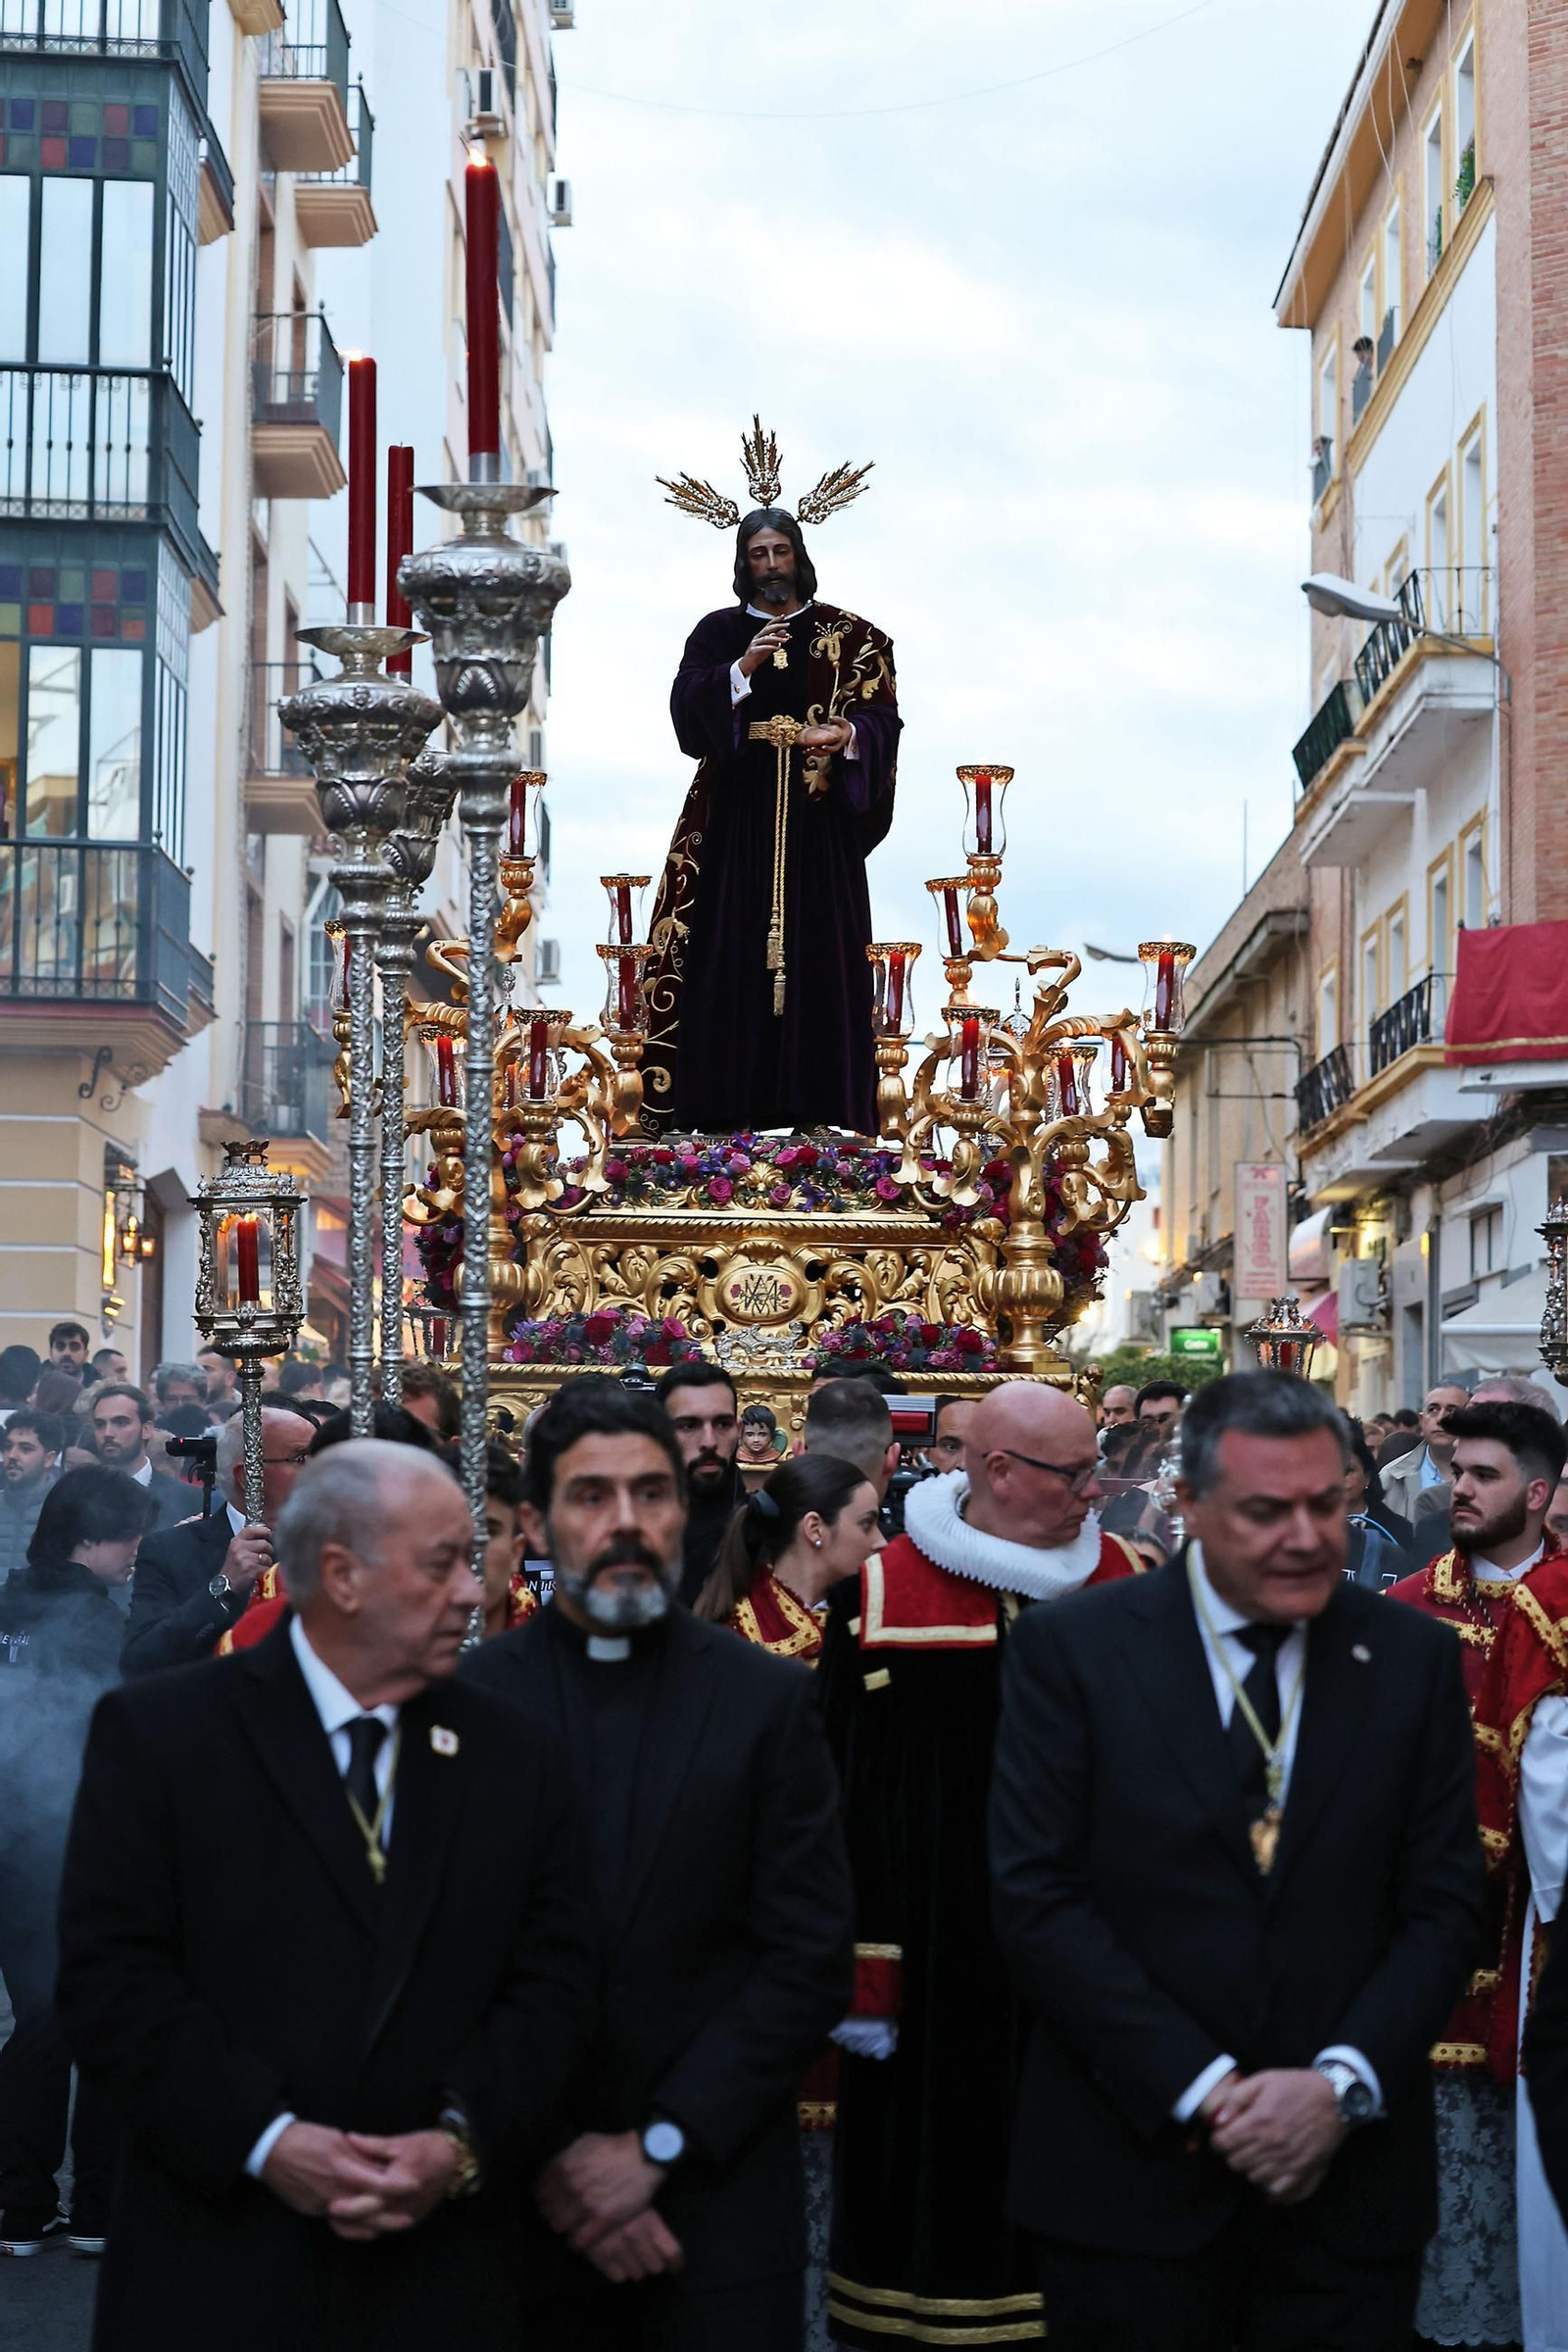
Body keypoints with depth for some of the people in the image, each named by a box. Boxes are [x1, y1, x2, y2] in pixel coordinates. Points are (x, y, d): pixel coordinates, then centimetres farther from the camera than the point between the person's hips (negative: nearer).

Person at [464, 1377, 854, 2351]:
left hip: (718, 2206, 0)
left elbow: (812, 1960, -4)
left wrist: (656, 2145, -10)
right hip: (517, 2203, 0)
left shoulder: (768, 1699, 0)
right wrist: (545, 2160, -9)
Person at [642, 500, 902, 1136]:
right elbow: (687, 708, -5)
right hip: (737, 815, 0)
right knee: (732, 948, -5)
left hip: (818, 818, 0)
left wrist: (847, 734, -20)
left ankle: (812, 1096, 0)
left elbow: (882, 714, 1)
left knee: (817, 948, -3)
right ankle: (730, 1099, -3)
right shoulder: (717, 632, 9)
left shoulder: (848, 635, 8)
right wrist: (743, 668, -19)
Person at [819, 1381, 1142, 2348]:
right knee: (947, 2165, 5)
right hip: (946, 1954, -2)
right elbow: (848, 1791, -4)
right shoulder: (885, 1593, -5)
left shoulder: (1129, 1582, 3)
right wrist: (864, 1970, -6)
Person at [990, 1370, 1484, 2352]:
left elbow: (1443, 1903, 3)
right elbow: (1038, 1898, -8)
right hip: (1132, 2177, -1)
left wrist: (1344, 2085, -11)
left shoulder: (1415, 1659, 4)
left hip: (1348, 2175, 2)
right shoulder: (1071, 1649, -3)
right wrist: (1199, 2087, -14)